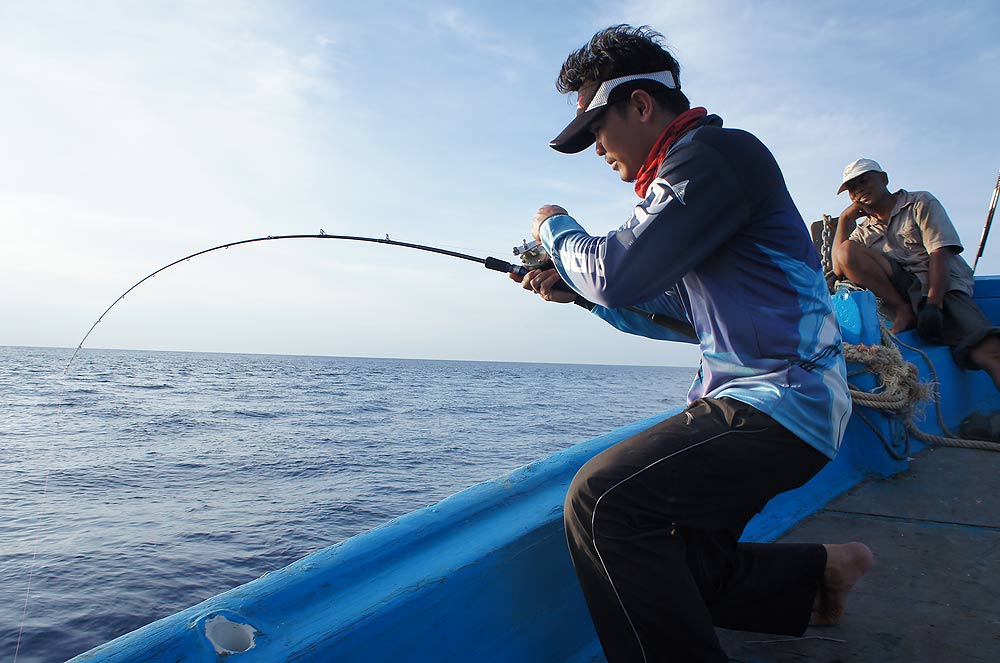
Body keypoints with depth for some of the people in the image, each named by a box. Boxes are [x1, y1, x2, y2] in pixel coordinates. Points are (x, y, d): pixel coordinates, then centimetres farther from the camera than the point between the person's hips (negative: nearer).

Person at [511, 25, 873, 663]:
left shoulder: (719, 152, -13)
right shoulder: (685, 173, 19)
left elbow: (617, 272, -20)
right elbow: (689, 316, 22)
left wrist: (557, 228, 1)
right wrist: (576, 289, 12)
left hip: (781, 405, -10)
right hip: (756, 401, 10)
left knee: (602, 498, -21)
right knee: (677, 573, 10)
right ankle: (821, 571, 21)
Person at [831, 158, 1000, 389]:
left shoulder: (921, 203, 13)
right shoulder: (863, 231, 24)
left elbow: (940, 255, -1)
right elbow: (839, 269, 7)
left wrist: (933, 304, -17)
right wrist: (845, 218, 13)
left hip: (942, 289, -2)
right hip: (900, 293, 3)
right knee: (847, 250, -18)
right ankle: (904, 312, -18)